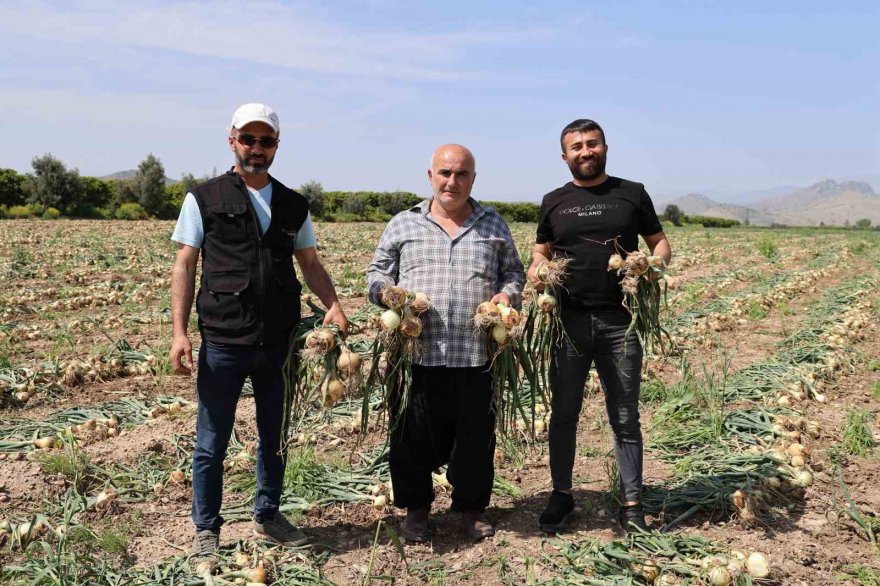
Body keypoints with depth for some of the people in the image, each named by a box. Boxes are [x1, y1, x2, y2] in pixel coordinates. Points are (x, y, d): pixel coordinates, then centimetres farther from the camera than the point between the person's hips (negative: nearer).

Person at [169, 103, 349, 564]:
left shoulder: (294, 205, 10)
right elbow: (184, 267, -2)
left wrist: (332, 305, -6)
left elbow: (310, 264, 13)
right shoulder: (204, 198, 0)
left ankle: (267, 516, 35)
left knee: (275, 437, 16)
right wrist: (179, 331, -11)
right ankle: (206, 529, 24)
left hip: (279, 343, 4)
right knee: (211, 443, 7)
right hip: (223, 343, -3)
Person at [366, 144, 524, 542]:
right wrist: (388, 293, -8)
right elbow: (377, 273, 13)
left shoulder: (494, 225, 14)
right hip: (417, 353, -1)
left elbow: (514, 272, 19)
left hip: (477, 356, 1)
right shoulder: (403, 224, 10)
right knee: (413, 436, 7)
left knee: (476, 436, 10)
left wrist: (507, 294, -3)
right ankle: (416, 508, 27)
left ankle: (472, 508, 29)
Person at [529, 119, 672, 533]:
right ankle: (561, 495, 25)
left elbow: (660, 242, 12)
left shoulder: (632, 193, 8)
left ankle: (632, 503, 20)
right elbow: (540, 252, 15)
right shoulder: (554, 202, 10)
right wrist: (536, 269, -7)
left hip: (621, 322, -1)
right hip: (569, 321, 1)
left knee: (625, 417, 7)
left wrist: (655, 262, -10)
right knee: (563, 413, 9)